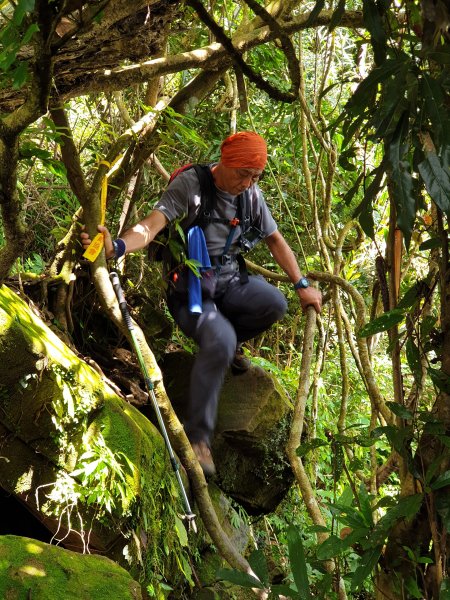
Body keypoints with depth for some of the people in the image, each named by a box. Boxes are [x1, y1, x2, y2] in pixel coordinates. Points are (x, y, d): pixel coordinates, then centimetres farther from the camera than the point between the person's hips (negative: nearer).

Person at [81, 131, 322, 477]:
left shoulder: (252, 195, 2)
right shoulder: (189, 183, -16)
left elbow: (275, 240, 14)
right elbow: (152, 225, -28)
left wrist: (302, 285, 11)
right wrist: (117, 247, -49)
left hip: (230, 280, 6)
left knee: (274, 304, -24)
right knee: (220, 342, -33)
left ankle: (228, 342, 10)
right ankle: (197, 436, -22)